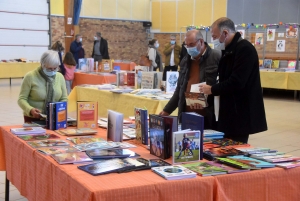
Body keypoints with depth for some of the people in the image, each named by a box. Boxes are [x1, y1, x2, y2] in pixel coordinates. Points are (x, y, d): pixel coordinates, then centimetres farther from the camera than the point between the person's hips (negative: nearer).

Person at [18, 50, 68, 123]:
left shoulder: (60, 77, 7)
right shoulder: (30, 76, -4)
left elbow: (64, 99, 13)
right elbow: (21, 99, -3)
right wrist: (30, 110, -21)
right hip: (33, 119, -3)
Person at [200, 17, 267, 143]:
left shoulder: (245, 49, -18)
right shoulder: (229, 50, 12)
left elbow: (236, 82, -25)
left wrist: (212, 89, -15)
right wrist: (211, 87, 1)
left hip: (241, 112, -9)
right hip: (230, 111, 9)